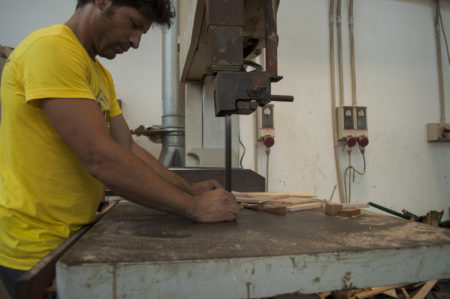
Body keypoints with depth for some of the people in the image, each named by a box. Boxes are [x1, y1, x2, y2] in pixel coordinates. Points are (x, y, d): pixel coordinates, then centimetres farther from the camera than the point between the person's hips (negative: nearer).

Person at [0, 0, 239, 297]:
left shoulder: (100, 75, 10)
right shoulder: (51, 48, -20)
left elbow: (128, 148, 9)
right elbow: (101, 159, -28)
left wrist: (189, 189, 0)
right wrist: (193, 206, -22)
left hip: (75, 234, 9)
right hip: (38, 247, -9)